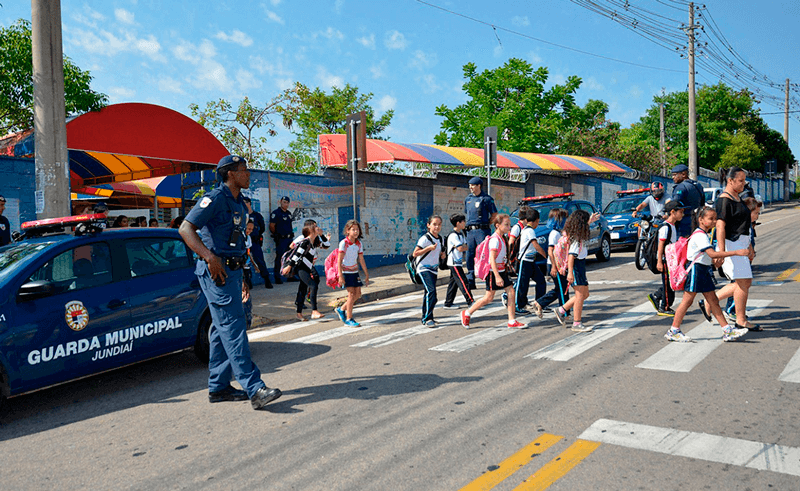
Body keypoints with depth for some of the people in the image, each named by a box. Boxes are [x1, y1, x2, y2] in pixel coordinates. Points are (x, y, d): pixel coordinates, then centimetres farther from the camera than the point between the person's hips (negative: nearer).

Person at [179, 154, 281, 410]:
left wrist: (241, 279, 25)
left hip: (231, 271, 10)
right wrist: (210, 257, -29)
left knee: (223, 329, 12)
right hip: (216, 271, -10)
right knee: (234, 327, -12)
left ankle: (218, 387, 20)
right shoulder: (215, 198, -10)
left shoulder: (239, 204, 18)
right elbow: (185, 228, -19)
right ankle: (254, 389, -14)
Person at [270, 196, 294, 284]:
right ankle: (277, 278, 1)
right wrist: (277, 235, -4)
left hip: (289, 238, 8)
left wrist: (291, 233, 15)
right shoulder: (276, 213, -7)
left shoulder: (289, 213, 16)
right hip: (281, 239, -8)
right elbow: (272, 226, -10)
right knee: (279, 258, -5)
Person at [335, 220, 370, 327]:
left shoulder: (359, 244, 3)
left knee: (358, 294, 6)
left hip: (354, 271, 7)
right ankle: (349, 319, -1)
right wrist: (340, 276, -22)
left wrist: (366, 275, 11)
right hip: (346, 272, -6)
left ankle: (341, 310, 24)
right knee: (351, 294, -10)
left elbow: (361, 260, 10)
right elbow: (339, 261, -16)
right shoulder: (343, 243, -14)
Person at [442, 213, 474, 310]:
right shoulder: (453, 235, -16)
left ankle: (448, 303, 16)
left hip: (458, 262, 10)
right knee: (463, 282, -7)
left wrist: (464, 247, -9)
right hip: (454, 263, -10)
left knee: (453, 283, 11)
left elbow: (465, 245, 12)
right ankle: (470, 301, -3)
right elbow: (460, 248, -23)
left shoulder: (461, 233, 15)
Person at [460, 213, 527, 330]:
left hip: (501, 270, 9)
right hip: (493, 272, -9)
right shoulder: (495, 239, -18)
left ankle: (512, 321, 6)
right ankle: (467, 313, 12)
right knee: (489, 297, -3)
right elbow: (492, 259, -23)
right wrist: (497, 276, -27)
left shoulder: (502, 238, 11)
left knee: (511, 292, 2)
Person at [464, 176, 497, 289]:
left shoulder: (486, 199, -1)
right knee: (470, 255, 5)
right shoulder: (468, 199, 17)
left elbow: (494, 214, 2)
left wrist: (485, 224, -3)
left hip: (482, 230, -6)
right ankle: (470, 281, 11)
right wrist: (469, 223, 12)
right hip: (470, 230, 6)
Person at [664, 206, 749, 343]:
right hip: (695, 270, -10)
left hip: (704, 271, 10)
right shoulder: (699, 235, -18)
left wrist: (715, 260, 13)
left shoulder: (702, 234, 15)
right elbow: (712, 254, -28)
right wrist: (736, 252, -30)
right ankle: (673, 331, 5)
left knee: (713, 301, 9)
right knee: (687, 301, -3)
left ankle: (727, 331, 11)